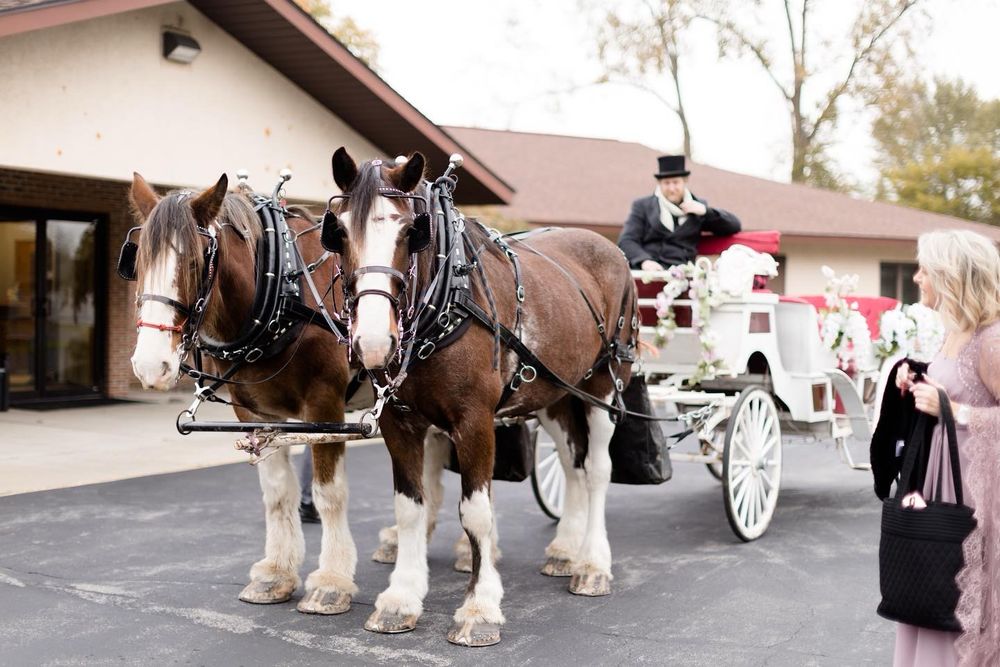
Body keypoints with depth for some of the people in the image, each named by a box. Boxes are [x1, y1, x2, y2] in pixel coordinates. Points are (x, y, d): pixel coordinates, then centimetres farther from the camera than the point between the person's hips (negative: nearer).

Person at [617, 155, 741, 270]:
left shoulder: (698, 207, 20)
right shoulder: (642, 206, 16)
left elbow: (734, 226, 17)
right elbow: (626, 241, 5)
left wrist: (706, 211, 1)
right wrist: (644, 260, -15)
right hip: (646, 269, -2)